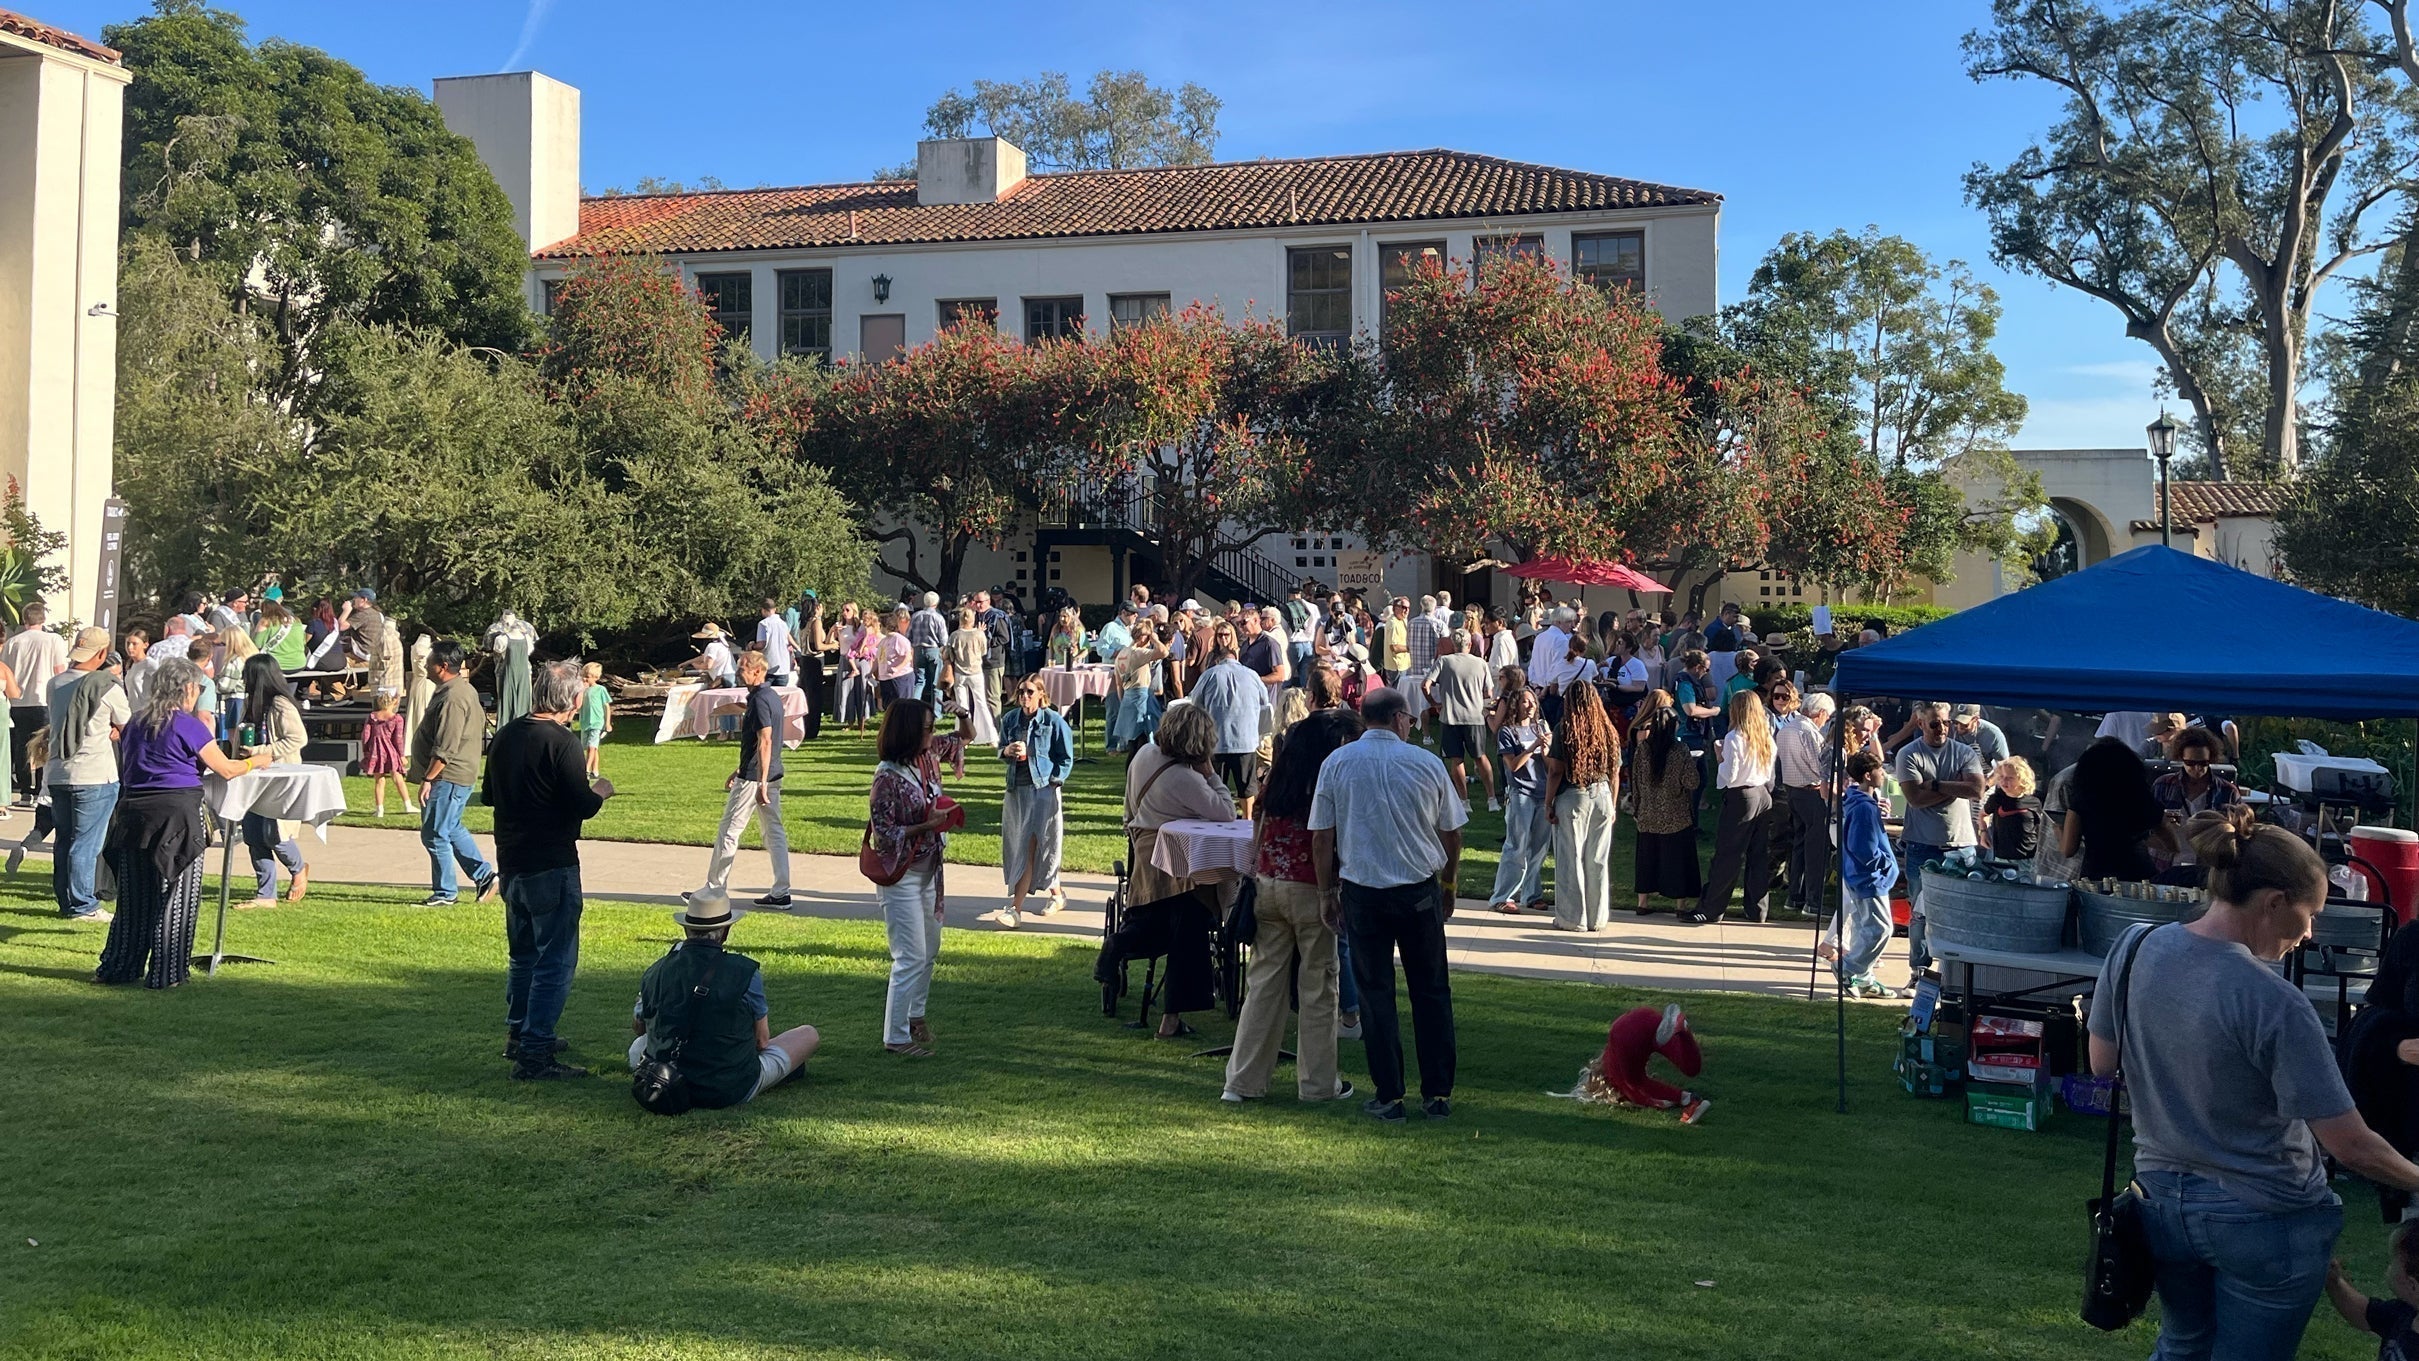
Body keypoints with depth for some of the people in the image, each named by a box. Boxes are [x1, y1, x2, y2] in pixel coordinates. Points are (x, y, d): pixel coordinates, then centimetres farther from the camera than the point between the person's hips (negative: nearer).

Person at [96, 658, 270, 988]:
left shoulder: (134, 724, 11)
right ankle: (165, 974, 6)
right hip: (175, 815, -6)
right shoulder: (188, 726, -9)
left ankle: (117, 968, 20)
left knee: (134, 896, 15)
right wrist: (256, 761, 12)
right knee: (175, 898, 3)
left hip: (133, 812, 6)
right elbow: (226, 770, -7)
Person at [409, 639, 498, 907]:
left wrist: (427, 779, -20)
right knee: (451, 830, 19)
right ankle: (484, 875, 21)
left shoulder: (452, 698, -21)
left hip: (448, 778, -11)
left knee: (435, 834, -2)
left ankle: (444, 893, 6)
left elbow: (445, 749, -25)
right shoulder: (464, 689, 12)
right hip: (458, 776, 11)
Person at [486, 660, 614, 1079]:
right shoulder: (563, 743, -18)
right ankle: (534, 1055, -5)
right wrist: (600, 791, 0)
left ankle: (519, 1034, 34)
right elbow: (583, 806, -20)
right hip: (552, 866, -9)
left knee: (522, 952, 23)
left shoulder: (505, 735, 7)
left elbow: (488, 795, 18)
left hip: (511, 863, 9)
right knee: (555, 961, -4)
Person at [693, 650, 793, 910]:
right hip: (772, 776, 10)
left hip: (754, 778, -10)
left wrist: (761, 782, -27)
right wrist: (739, 772, 27)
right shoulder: (772, 696, 14)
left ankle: (715, 889, 10)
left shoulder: (759, 699, -17)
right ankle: (780, 893, 8)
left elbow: (765, 742, -24)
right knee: (774, 833, 8)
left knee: (728, 832, 2)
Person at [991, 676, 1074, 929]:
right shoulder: (1010, 719, 5)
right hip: (1015, 790, 6)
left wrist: (1054, 781, -12)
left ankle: (1015, 908, -7)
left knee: (1029, 849, -7)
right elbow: (1001, 748, 16)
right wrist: (1006, 751, -6)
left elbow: (1066, 759, -2)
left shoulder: (1053, 721, -8)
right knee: (1016, 848, 12)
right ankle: (1056, 893, 32)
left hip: (1043, 791, -6)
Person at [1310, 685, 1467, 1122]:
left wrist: (1326, 891, 9)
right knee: (1431, 992, 11)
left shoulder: (1337, 763, -2)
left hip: (1362, 891, 0)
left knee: (1376, 992, 7)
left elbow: (1321, 835, -2)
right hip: (1421, 890, 0)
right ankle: (1438, 1093, 14)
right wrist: (1449, 884, 21)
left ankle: (1388, 1097, 8)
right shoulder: (1427, 763, -2)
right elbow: (1451, 833, 7)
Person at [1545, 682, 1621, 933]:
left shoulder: (1565, 730, -8)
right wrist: (1612, 805, 18)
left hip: (1572, 798, -4)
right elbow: (1615, 773, 8)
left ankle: (1572, 918, 7)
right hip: (1602, 797, 4)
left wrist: (1548, 804, -3)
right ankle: (1598, 918, 17)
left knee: (1570, 858, 4)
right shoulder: (1608, 732, 4)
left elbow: (1555, 771, -10)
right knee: (1599, 860, 10)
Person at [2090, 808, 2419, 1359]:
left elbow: (2102, 1062, 3)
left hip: (2163, 1198, 5)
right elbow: (2353, 1147, -22)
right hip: (2263, 1221, -5)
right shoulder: (2274, 1002, -27)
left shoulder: (2133, 948, -11)